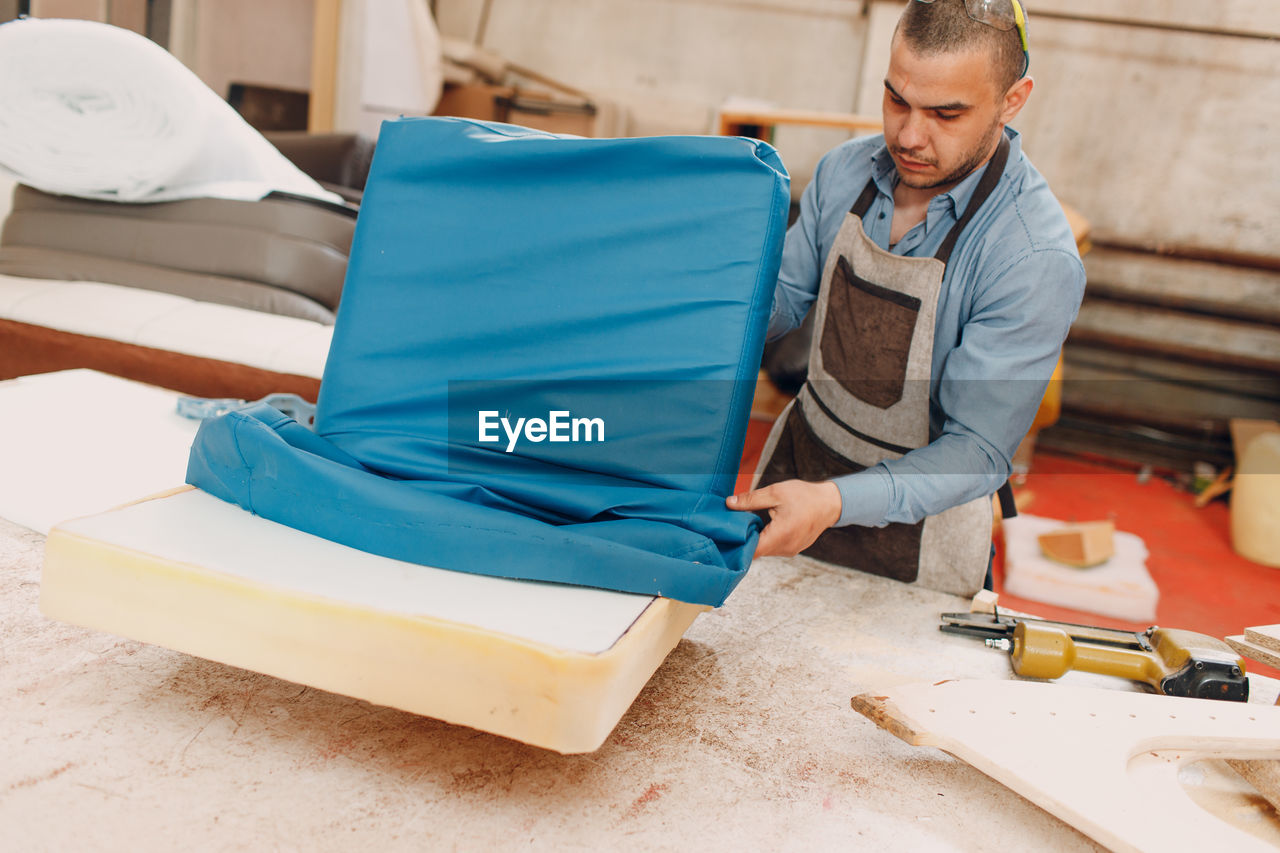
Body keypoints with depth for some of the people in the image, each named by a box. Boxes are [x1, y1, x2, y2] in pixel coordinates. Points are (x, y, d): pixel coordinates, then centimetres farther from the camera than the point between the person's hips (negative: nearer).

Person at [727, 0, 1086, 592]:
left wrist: (835, 501, -40)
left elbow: (977, 452, -26)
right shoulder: (844, 171, -8)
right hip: (797, 458, 5)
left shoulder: (1037, 259, -26)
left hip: (915, 515, -5)